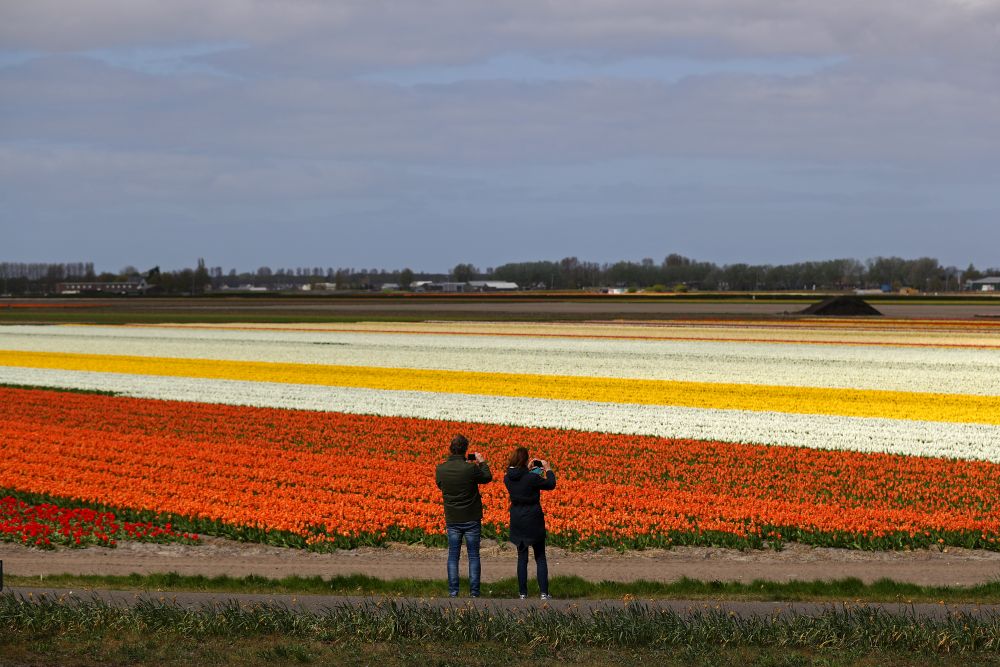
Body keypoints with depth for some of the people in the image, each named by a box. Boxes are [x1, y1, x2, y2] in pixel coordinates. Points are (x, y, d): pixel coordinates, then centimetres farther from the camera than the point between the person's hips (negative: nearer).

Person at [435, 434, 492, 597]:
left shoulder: (441, 469, -8)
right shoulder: (471, 468, -18)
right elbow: (487, 478, 1)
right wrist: (482, 462, 17)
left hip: (452, 519, 2)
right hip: (471, 519, -2)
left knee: (453, 555, 8)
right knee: (473, 555, 6)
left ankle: (453, 591, 5)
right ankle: (474, 591, 5)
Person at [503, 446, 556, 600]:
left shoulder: (507, 479, -4)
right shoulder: (532, 478, -20)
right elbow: (551, 484, -3)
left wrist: (529, 469, 24)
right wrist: (548, 469, 11)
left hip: (517, 522, 4)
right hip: (534, 522, -4)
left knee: (522, 558, 13)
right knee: (540, 558, 7)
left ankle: (523, 593, 10)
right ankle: (544, 593, 1)